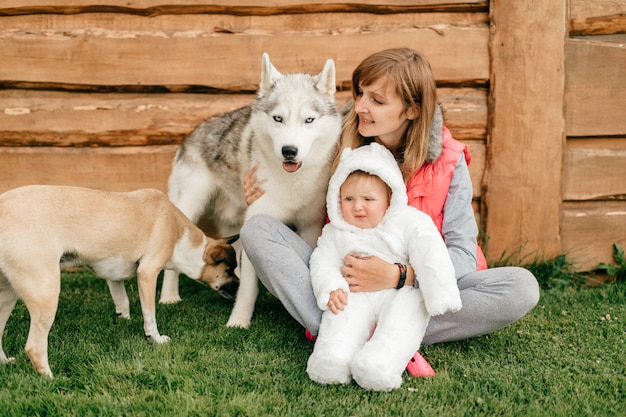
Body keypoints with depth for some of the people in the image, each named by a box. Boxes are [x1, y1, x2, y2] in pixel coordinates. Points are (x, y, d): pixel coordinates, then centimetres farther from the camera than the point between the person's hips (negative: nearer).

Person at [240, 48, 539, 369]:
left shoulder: (448, 161, -6)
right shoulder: (344, 146, 1)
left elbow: (463, 255, -12)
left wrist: (397, 276, -28)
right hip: (343, 288, 2)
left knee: (522, 286, -25)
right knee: (257, 228, -19)